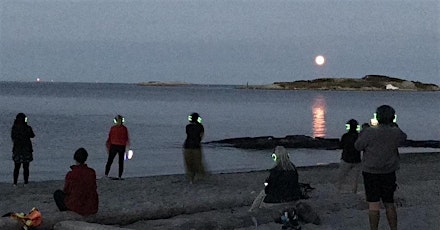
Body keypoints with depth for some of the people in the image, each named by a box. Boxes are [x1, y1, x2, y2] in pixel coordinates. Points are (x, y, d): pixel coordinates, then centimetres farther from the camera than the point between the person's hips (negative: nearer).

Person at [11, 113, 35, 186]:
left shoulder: (14, 128, -6)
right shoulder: (28, 128, -13)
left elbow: (12, 137, 5)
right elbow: (32, 136, 4)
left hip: (16, 149, 2)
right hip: (26, 150, -2)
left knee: (16, 167, 10)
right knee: (26, 167, 6)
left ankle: (15, 183, 8)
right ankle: (26, 182, 6)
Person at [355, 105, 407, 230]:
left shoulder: (370, 132, -17)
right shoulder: (395, 133, -6)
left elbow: (358, 146, -4)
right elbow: (403, 137, 18)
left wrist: (362, 133, 10)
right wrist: (393, 125, 29)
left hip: (371, 172, -3)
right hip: (389, 173, 3)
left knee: (373, 204, 0)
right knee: (389, 203, 14)